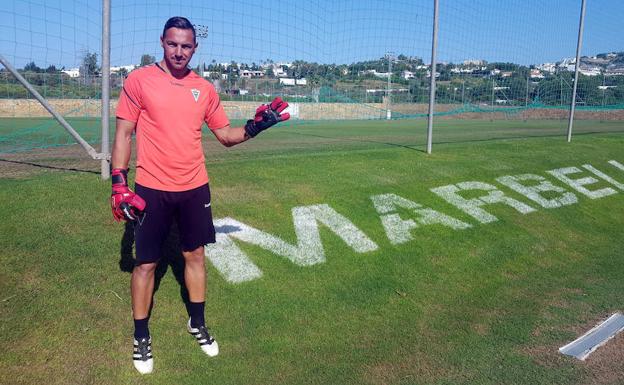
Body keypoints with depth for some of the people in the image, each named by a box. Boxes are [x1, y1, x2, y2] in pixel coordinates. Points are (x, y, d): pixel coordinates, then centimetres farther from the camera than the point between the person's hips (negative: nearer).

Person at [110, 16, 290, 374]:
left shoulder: (205, 88, 5)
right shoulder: (139, 80, -4)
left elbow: (226, 135, 10)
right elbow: (124, 133, -4)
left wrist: (254, 127, -7)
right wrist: (119, 182, -11)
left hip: (195, 188, 3)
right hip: (151, 190, -3)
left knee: (195, 255, 14)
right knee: (146, 263, 5)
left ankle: (198, 323, 33)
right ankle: (141, 336, 25)